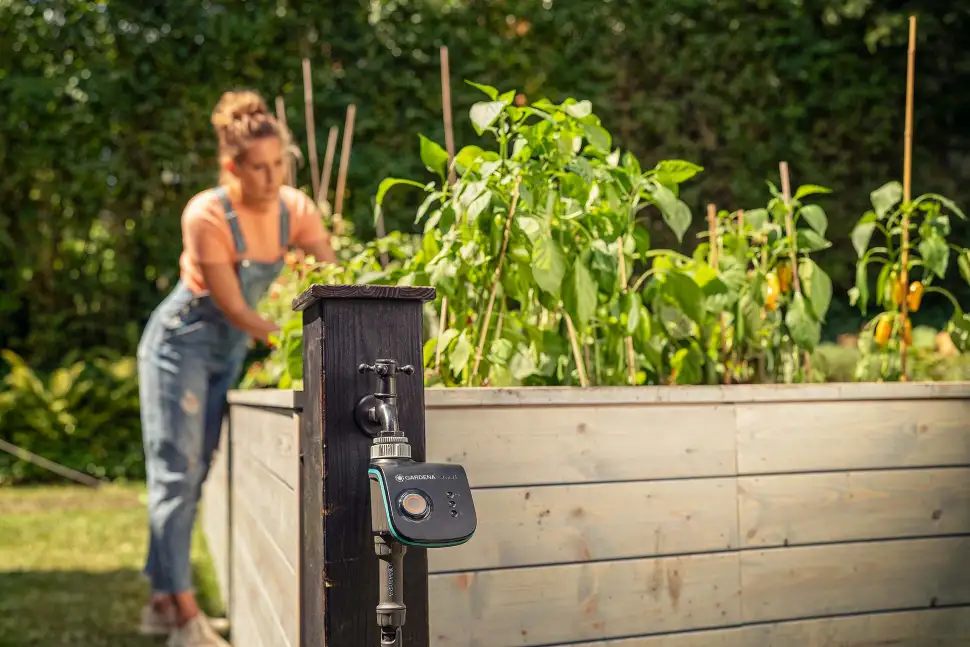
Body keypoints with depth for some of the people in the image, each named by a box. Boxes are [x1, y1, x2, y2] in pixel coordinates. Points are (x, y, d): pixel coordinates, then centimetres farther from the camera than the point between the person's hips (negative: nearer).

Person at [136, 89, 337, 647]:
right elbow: (234, 309, -24)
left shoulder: (295, 208, -9)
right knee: (177, 472, -6)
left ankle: (163, 600, 22)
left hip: (230, 352, 7)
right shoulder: (207, 215, -25)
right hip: (181, 344, -6)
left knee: (195, 473, 11)